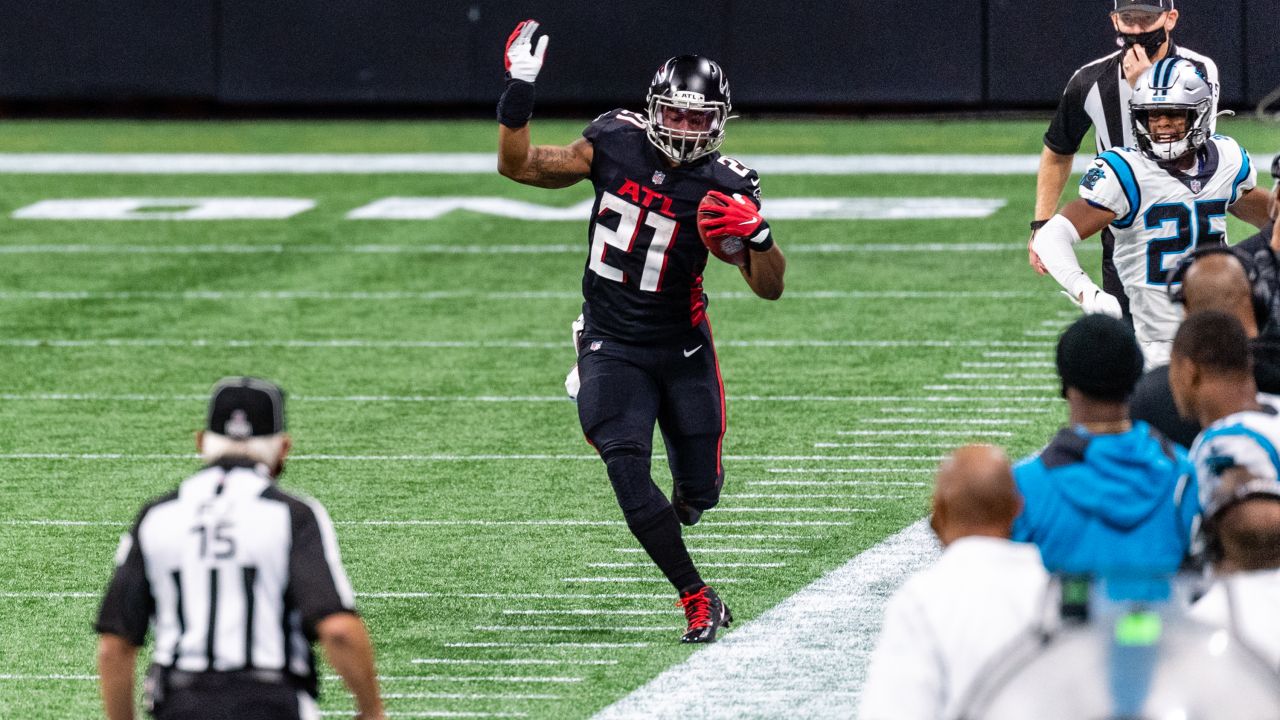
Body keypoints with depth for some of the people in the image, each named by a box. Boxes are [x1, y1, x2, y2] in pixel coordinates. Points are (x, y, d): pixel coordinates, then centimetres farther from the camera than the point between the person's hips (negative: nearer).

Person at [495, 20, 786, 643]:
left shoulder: (725, 187, -12)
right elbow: (518, 165, 0)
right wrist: (519, 93, -11)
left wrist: (757, 234, -30)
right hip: (614, 348, 0)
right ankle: (698, 601, -5)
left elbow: (770, 288, -10)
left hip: (682, 347, 0)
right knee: (627, 473, -16)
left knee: (699, 491, 6)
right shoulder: (614, 143, -9)